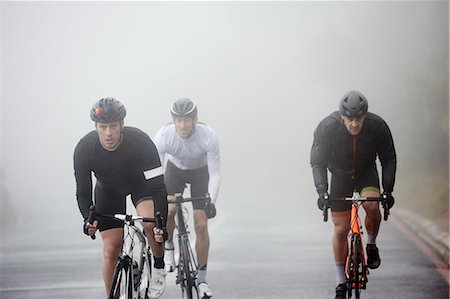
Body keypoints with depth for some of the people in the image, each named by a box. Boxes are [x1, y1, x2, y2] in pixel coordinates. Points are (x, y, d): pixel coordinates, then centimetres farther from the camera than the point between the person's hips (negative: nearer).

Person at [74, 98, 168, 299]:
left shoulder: (140, 142, -35)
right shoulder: (84, 149, -29)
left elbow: (158, 185, -34)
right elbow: (83, 191, -20)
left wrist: (161, 221, -47)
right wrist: (88, 218, -39)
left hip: (141, 183, -2)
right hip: (108, 189, 2)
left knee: (150, 223, -30)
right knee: (111, 249, -6)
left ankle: (159, 267, -4)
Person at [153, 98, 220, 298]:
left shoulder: (209, 136, -34)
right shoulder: (164, 136, -33)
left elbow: (215, 174, -28)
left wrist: (211, 202, -40)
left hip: (200, 171, -1)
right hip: (175, 169, 2)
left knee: (201, 224, -9)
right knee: (168, 210, -20)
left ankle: (201, 279, 2)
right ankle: (168, 247, 13)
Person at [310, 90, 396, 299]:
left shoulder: (377, 126, -25)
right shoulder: (327, 127, -27)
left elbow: (388, 159, -13)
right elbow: (317, 162, -20)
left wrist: (388, 190, -24)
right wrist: (322, 191, -34)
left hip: (367, 173, 0)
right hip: (340, 175, 0)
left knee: (372, 204, -31)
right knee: (341, 229, -4)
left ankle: (371, 246, -3)